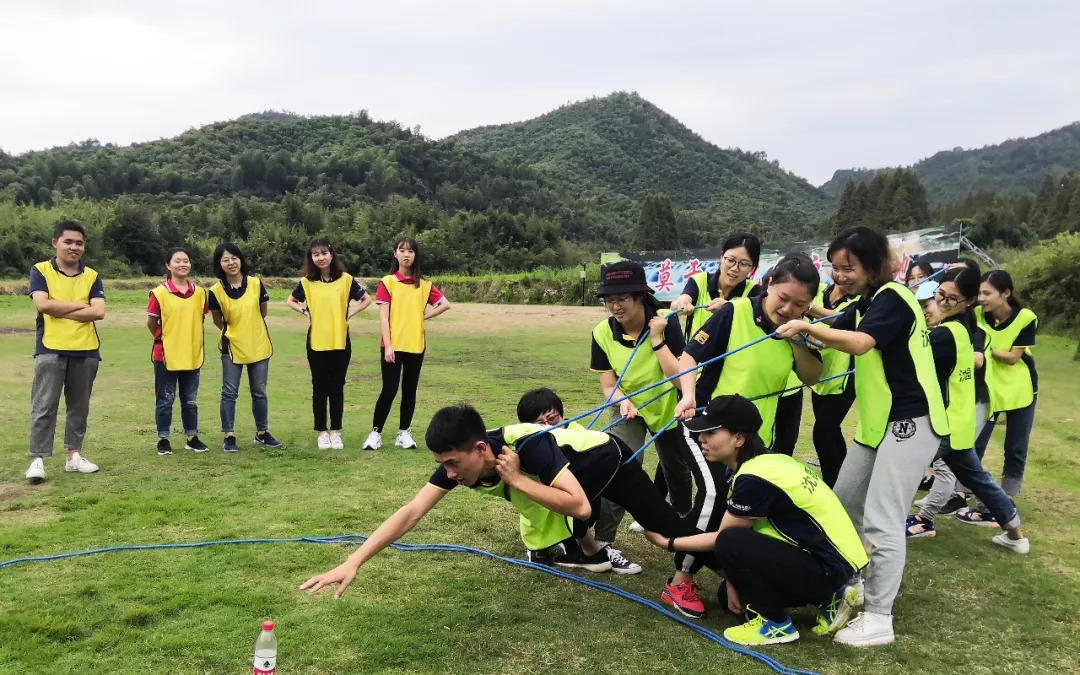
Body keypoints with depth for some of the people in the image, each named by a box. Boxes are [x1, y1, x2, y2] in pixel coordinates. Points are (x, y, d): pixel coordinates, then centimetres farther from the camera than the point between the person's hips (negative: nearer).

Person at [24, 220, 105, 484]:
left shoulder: (92, 276, 7)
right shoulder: (40, 271, 2)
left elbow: (98, 312, -7)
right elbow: (43, 305, -14)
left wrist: (60, 311, -11)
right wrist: (80, 305, -7)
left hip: (86, 351, 3)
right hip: (50, 350, -3)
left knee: (79, 406, 10)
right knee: (44, 406, -4)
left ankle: (74, 456, 20)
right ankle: (37, 460, -2)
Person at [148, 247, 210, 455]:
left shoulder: (199, 292, 3)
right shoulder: (159, 293, -10)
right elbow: (151, 322, -3)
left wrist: (188, 338, 8)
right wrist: (164, 339, 6)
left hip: (192, 355, 4)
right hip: (166, 354, -3)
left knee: (190, 400, 12)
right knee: (165, 400, 6)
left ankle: (192, 438, 22)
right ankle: (163, 439, 16)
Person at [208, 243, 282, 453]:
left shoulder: (256, 284, -7)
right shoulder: (216, 291, -11)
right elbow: (217, 320, 3)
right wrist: (235, 331, 8)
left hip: (259, 346, 2)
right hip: (232, 348, -2)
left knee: (259, 392, 11)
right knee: (229, 393, 1)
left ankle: (262, 434, 23)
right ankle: (229, 437, 8)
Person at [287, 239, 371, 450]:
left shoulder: (346, 279, -2)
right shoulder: (306, 282, 0)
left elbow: (366, 299, 9)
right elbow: (291, 301, 17)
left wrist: (350, 314, -2)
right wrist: (305, 312, 1)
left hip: (340, 342, 0)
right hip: (316, 342, 0)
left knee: (337, 388, 5)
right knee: (320, 388, 6)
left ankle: (335, 432, 14)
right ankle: (322, 432, 15)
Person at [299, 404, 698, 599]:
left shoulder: (531, 447, -46)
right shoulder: (459, 460, -27)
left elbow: (580, 506, -47)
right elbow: (411, 513, -29)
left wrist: (517, 479, -46)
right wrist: (353, 563, -37)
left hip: (606, 458, -6)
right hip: (570, 472, 6)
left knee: (666, 526, 0)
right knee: (544, 552, 20)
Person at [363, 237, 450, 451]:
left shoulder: (424, 285, 6)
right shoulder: (387, 282, -2)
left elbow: (446, 304, 8)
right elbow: (383, 316, -7)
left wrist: (425, 316, -1)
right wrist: (388, 345, -14)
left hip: (416, 345, 3)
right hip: (393, 345, -3)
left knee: (409, 390, 8)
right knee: (389, 390, -6)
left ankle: (404, 433, 18)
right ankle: (375, 433, 5)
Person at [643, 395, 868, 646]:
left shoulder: (755, 478, -25)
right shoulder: (763, 463, 3)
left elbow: (723, 538, -13)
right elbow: (739, 532, 6)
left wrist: (668, 542, -3)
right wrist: (733, 583, 2)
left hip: (829, 567, -10)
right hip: (814, 554, 10)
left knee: (729, 544, -23)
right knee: (732, 595, 15)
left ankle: (776, 624, -5)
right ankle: (826, 599, 16)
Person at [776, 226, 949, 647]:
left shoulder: (892, 297, -16)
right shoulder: (866, 304, 15)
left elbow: (860, 344, -32)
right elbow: (831, 336, 12)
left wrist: (807, 326, -29)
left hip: (911, 422, -10)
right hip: (878, 422, 10)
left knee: (881, 520, -10)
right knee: (844, 504, 15)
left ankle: (878, 619, -3)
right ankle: (849, 583, 31)